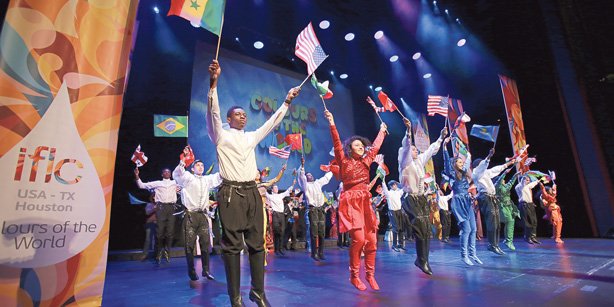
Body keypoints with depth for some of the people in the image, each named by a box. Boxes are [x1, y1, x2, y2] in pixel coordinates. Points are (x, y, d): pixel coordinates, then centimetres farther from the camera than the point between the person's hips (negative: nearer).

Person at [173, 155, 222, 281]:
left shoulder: (207, 179, 17)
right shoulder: (188, 177, 5)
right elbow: (176, 174, -12)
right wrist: (181, 165, -33)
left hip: (203, 215, 4)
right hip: (190, 214, -4)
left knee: (205, 243, 3)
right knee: (190, 244, 0)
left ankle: (206, 270, 12)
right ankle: (191, 271, 12)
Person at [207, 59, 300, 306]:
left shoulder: (252, 137, 22)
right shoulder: (221, 135, 7)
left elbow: (272, 122, 25)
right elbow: (213, 111, -7)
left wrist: (287, 102, 22)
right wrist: (213, 82, -19)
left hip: (252, 192, 5)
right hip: (231, 193, -5)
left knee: (256, 243, 5)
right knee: (232, 245, -3)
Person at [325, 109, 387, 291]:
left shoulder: (366, 161, 12)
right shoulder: (344, 161, -1)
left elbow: (376, 147, 26)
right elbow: (337, 144, -13)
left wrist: (382, 131, 37)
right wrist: (332, 124, -23)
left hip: (365, 203, 6)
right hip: (350, 202, -6)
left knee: (371, 240, 2)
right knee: (358, 238, -16)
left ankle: (370, 275, 18)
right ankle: (354, 276, 3)